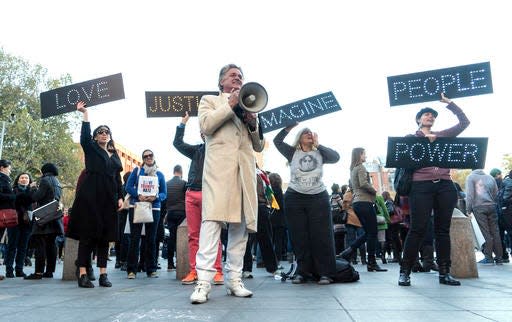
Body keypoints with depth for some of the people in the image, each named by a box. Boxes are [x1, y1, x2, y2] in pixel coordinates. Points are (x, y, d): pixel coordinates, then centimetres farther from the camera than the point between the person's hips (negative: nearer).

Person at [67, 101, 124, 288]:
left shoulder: (115, 155, 20)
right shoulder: (91, 149, 8)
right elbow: (85, 136, -13)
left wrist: (120, 197, 7)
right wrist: (85, 114, -18)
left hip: (108, 199, 5)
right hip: (90, 197, -4)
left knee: (105, 236, 4)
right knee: (87, 234, -5)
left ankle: (103, 274, 7)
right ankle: (83, 274, -4)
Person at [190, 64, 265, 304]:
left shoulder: (248, 106, 29)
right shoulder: (210, 100, 19)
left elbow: (259, 146, 22)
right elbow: (205, 125, -4)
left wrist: (253, 123, 4)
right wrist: (230, 105, -2)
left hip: (245, 170, 5)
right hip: (219, 168, -4)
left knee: (240, 225, 2)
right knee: (212, 221, -15)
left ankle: (234, 279, 8)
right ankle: (204, 281, -16)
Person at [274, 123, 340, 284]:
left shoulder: (319, 153, 11)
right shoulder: (292, 153, 9)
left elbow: (336, 157, -4)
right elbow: (277, 141, 4)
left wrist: (318, 145, 0)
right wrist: (289, 127, -1)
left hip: (318, 198, 0)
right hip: (294, 198, 0)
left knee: (321, 236, -2)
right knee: (299, 237, 2)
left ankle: (325, 273, 3)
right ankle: (303, 272, 10)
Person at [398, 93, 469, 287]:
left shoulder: (443, 135, 20)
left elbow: (465, 122, 17)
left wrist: (448, 102, 16)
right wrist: (424, 139, -6)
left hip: (445, 186, 4)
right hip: (421, 185, -4)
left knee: (443, 229, 4)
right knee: (418, 229, -8)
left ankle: (444, 273, 9)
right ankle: (405, 272, -2)